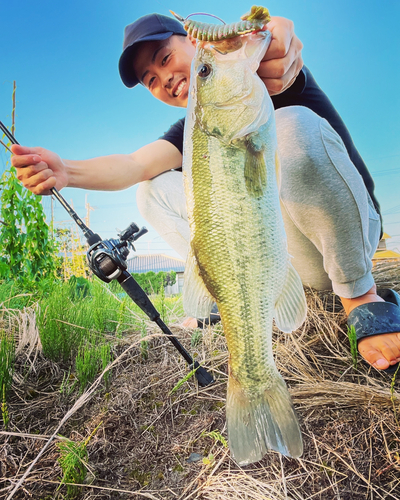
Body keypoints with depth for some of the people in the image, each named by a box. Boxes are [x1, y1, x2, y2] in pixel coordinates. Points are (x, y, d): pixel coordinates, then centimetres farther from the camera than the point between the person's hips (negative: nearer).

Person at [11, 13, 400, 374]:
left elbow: (276, 32, -31)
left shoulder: (258, 77, -5)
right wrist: (65, 172, -29)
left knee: (292, 124, -34)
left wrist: (276, 40, -55)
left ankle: (362, 298, -20)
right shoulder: (193, 130, 8)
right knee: (154, 189, -1)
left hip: (347, 232, -4)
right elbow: (135, 166, -11)